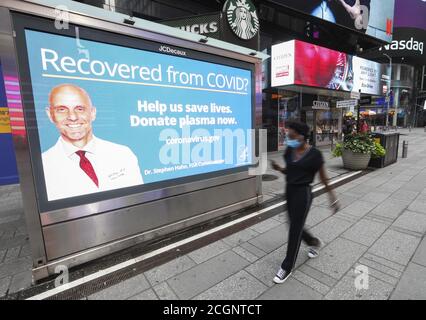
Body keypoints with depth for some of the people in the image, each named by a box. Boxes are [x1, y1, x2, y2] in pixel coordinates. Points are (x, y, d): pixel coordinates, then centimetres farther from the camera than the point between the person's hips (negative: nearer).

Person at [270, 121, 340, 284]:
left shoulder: (314, 154, -14)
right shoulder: (289, 151, 2)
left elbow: (323, 176, -3)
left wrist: (332, 195, 3)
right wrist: (278, 168, -8)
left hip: (303, 192, -6)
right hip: (289, 190, 6)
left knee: (295, 229, 2)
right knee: (295, 226, 18)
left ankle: (287, 267, 19)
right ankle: (315, 242, 51)